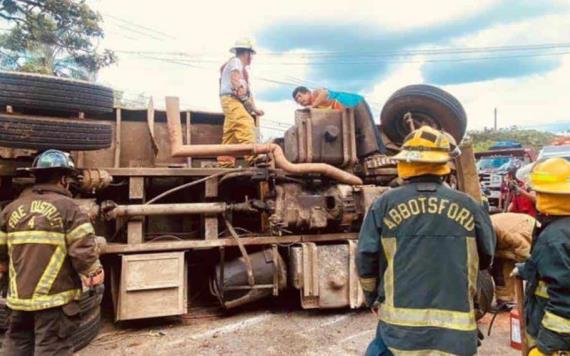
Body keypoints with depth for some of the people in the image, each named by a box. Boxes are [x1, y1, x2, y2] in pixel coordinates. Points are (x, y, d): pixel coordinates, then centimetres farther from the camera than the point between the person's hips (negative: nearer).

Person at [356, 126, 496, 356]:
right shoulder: (468, 206, -2)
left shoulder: (386, 204, -7)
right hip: (455, 331, 2)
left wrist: (373, 299, 14)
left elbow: (366, 259, -5)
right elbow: (487, 258, 10)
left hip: (400, 325, -1)